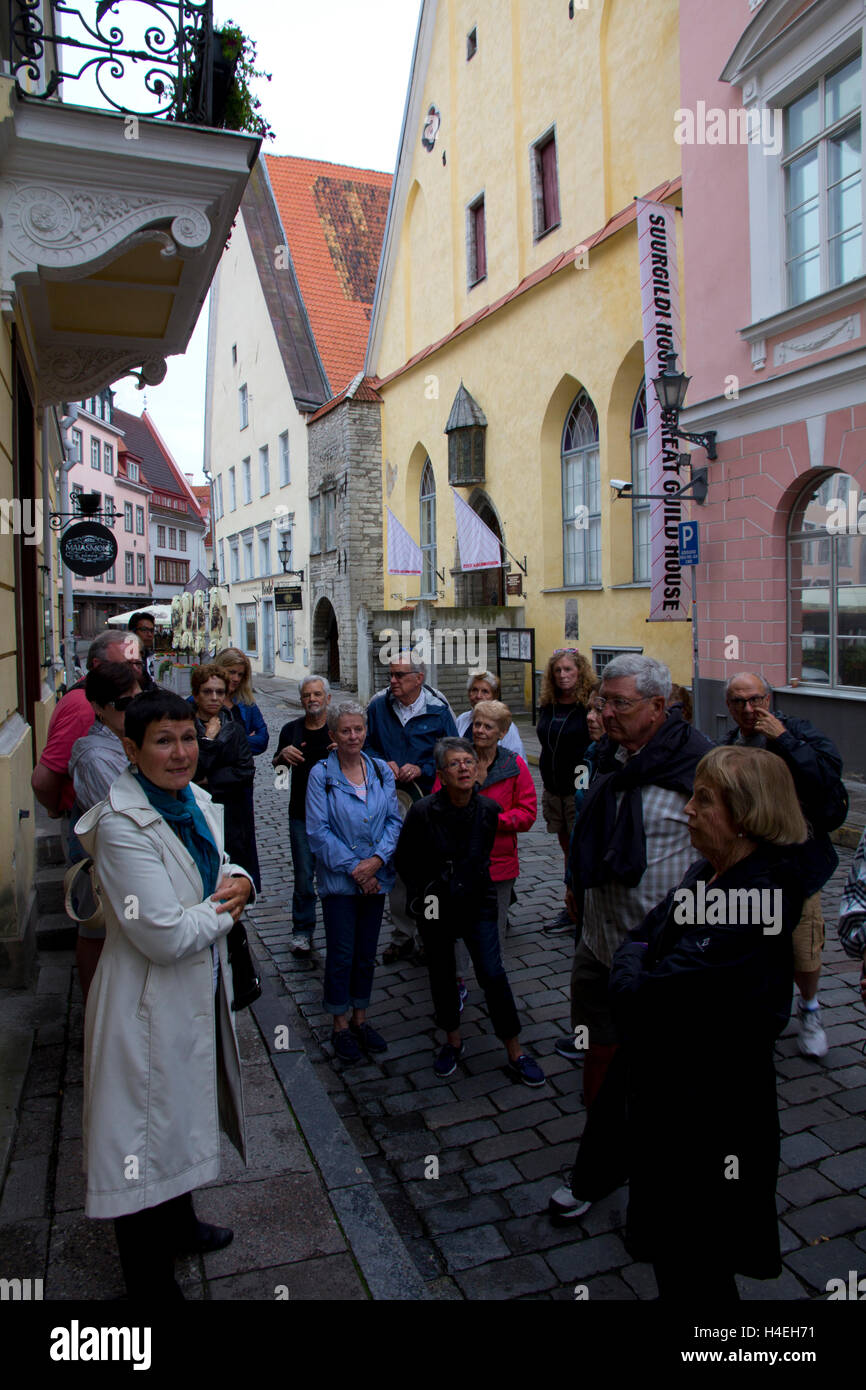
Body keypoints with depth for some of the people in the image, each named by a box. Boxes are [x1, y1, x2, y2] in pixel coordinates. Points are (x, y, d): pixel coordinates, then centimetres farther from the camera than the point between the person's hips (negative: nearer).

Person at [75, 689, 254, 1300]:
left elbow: (220, 862, 15)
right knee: (149, 1137, 10)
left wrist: (239, 881, -7)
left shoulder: (196, 801, -1)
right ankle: (152, 1282, 32)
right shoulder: (122, 825, -26)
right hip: (149, 1004, -8)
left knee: (186, 1115, 28)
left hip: (200, 991, 9)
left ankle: (181, 1221, 53)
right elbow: (166, 935, -29)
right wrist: (224, 911, -13)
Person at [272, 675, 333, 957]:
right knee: (303, 875, 2)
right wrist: (283, 755, -11)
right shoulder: (291, 730, 7)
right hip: (302, 814, 1)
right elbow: (277, 768, 13)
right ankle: (302, 931, 14)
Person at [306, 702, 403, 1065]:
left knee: (367, 952, 14)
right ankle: (340, 1025, 22)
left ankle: (360, 1018, 30)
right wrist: (354, 869, -15)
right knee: (341, 954, 5)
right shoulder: (321, 774, -9)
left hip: (376, 877, 4)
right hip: (338, 880, -3)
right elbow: (319, 831, -12)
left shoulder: (381, 771, 2)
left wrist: (377, 860, -13)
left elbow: (394, 820, 2)